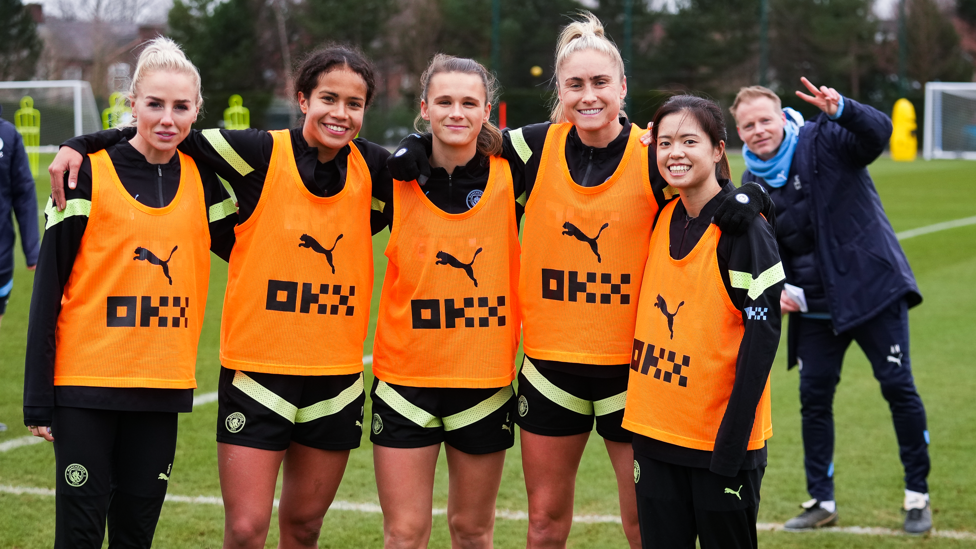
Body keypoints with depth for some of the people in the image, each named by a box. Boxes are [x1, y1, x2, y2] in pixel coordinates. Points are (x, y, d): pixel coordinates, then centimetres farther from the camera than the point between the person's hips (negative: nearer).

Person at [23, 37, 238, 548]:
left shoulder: (201, 180, 6)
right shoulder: (89, 174, -5)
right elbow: (48, 289, -4)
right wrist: (38, 397, -7)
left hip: (162, 387, 4)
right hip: (85, 384, -4)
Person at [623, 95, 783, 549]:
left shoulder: (743, 227, -11)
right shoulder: (663, 218, 7)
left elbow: (762, 333, -14)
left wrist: (732, 441, -18)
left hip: (722, 440, -6)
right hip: (656, 430, 6)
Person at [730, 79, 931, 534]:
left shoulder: (824, 141, -11)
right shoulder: (752, 185, 4)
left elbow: (878, 133, -29)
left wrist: (840, 109, -47)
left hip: (873, 287, -5)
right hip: (815, 307, 5)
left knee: (898, 387, -4)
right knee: (814, 397, 5)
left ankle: (917, 496, 10)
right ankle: (821, 501, 18)